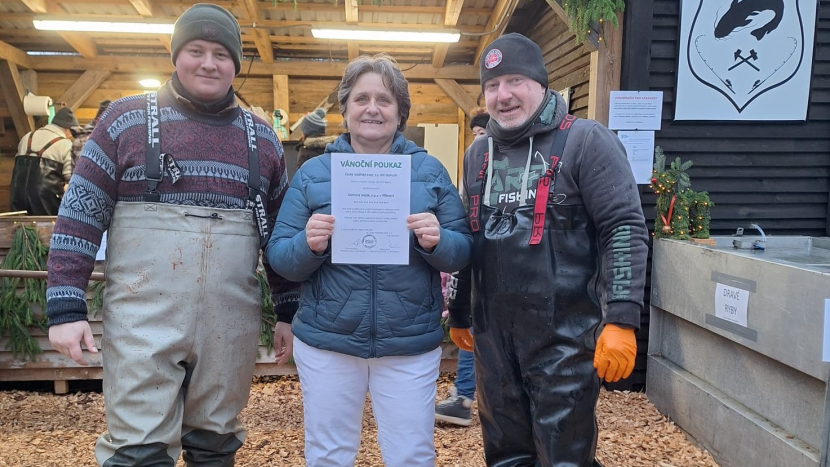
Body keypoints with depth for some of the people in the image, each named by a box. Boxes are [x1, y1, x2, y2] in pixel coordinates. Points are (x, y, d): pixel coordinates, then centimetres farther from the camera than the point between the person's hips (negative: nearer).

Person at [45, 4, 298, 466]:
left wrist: (289, 312, 10)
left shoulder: (262, 137, 9)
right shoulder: (127, 119, 2)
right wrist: (66, 307, -7)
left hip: (231, 324, 3)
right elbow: (79, 216, 0)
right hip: (143, 321, -2)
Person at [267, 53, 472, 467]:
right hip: (326, 342, 1)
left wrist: (437, 242, -21)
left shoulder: (430, 171, 2)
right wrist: (309, 245, -22)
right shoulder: (312, 173, 2)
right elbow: (279, 258, -2)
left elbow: (463, 253, 0)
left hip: (411, 345, 0)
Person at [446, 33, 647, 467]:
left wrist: (622, 320, -19)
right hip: (492, 335, 6)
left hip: (564, 336, -5)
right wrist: (458, 313, 20)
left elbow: (625, 230, -12)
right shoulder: (478, 153, 11)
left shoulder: (585, 141, -6)